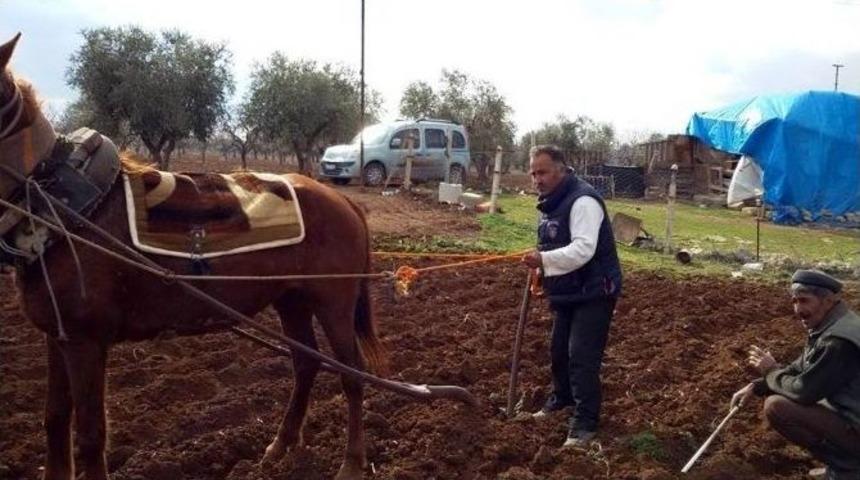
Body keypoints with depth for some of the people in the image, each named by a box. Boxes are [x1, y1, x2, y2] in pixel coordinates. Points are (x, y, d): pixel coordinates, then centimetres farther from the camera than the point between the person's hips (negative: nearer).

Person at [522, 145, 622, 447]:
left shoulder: (582, 200, -22)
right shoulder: (551, 203, 9)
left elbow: (583, 249, -33)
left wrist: (544, 259, -38)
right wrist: (541, 272, 8)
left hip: (594, 292, -10)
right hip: (567, 292, 10)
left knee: (582, 357, -12)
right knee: (558, 350, 20)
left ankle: (585, 423, -3)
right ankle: (561, 398, 40)